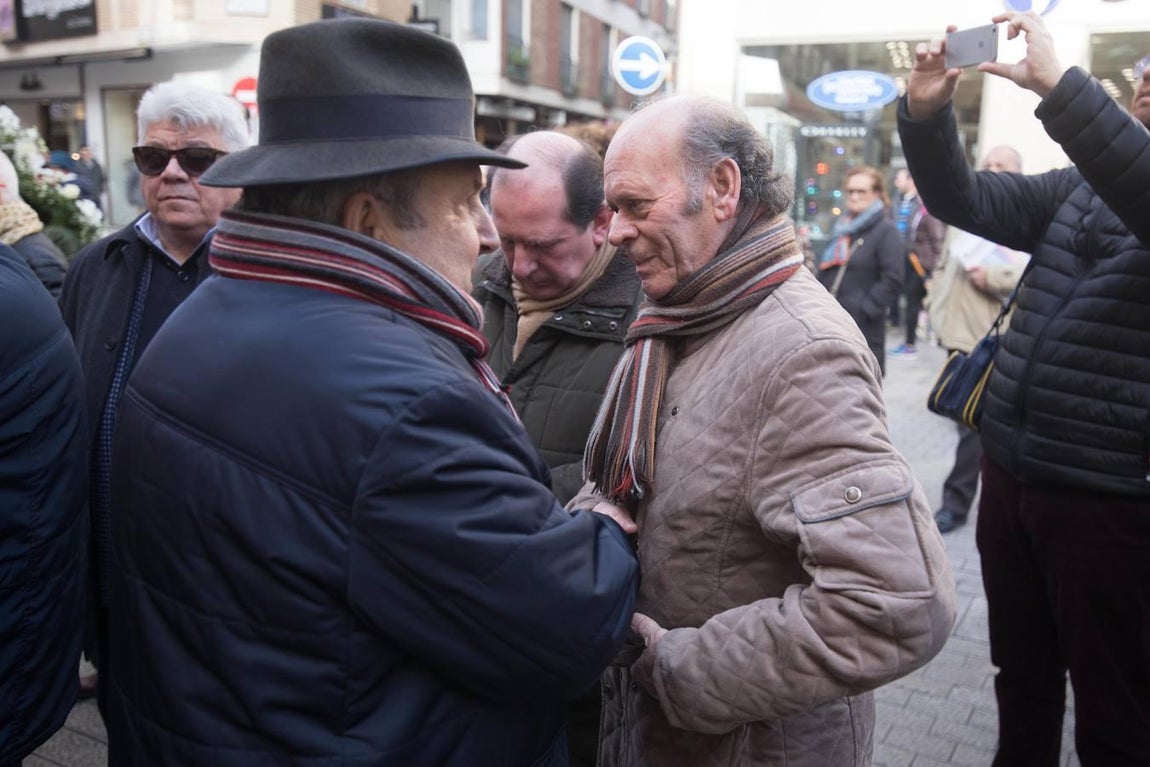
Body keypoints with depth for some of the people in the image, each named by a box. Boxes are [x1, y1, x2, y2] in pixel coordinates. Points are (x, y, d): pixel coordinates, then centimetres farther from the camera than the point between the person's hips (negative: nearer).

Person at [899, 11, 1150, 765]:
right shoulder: (1079, 188, 11)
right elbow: (964, 200, 6)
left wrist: (1057, 84, -33)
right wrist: (927, 113, -9)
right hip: (1010, 474, 6)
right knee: (1022, 678, 23)